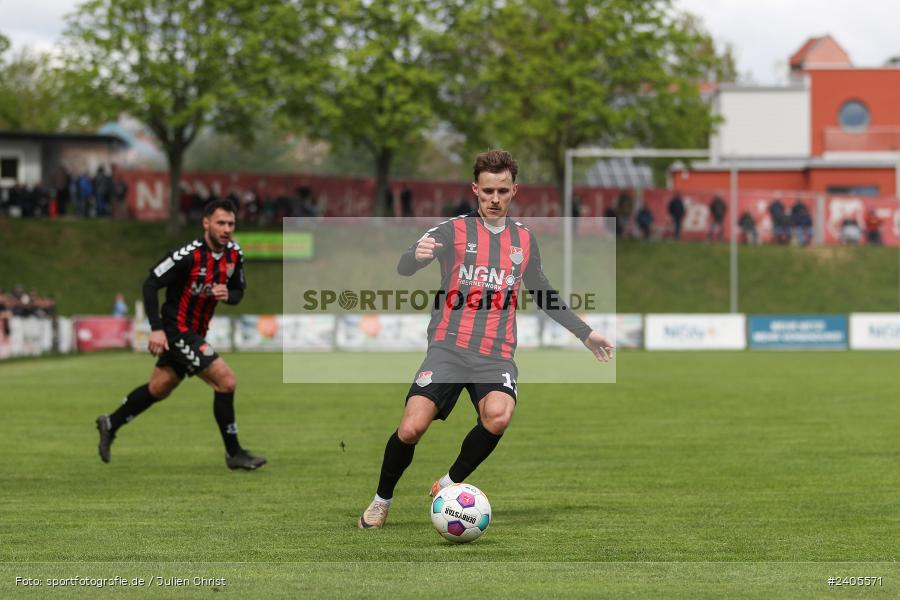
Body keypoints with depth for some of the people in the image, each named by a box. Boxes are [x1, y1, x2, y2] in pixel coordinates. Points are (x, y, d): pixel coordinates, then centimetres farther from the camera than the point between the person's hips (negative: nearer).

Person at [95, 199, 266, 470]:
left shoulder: (234, 254, -1)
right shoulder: (189, 255, -22)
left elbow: (238, 292, 12)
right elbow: (150, 284, -18)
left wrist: (227, 295, -13)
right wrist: (156, 329, -23)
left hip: (195, 333, 8)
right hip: (177, 331, -8)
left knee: (158, 389, 21)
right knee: (226, 381, -15)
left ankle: (110, 424, 41)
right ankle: (234, 453, -5)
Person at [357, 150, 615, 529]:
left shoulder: (524, 240, 14)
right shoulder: (453, 230, 1)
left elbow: (543, 294, 29)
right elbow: (404, 269, -13)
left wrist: (584, 333, 30)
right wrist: (417, 254, -37)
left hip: (496, 355, 2)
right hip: (449, 348, -2)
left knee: (498, 416, -30)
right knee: (411, 429, -19)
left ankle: (449, 485, -5)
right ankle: (381, 501, 9)